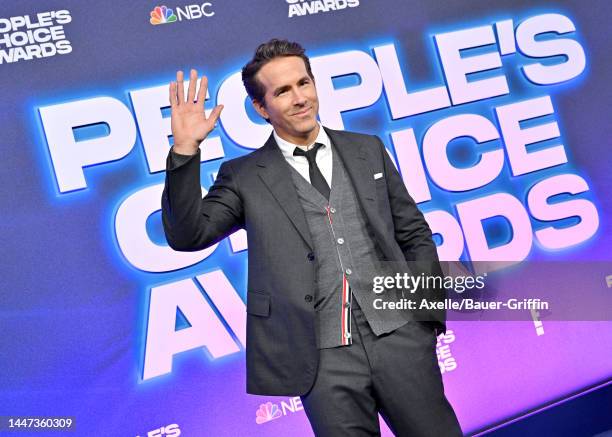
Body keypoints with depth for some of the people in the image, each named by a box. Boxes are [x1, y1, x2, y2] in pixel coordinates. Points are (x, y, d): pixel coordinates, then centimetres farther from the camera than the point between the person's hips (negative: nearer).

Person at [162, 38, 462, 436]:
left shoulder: (368, 149, 11)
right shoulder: (244, 176, 4)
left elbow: (414, 233, 15)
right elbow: (187, 235, -6)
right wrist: (185, 148, -14)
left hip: (399, 336, 2)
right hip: (324, 356, -2)